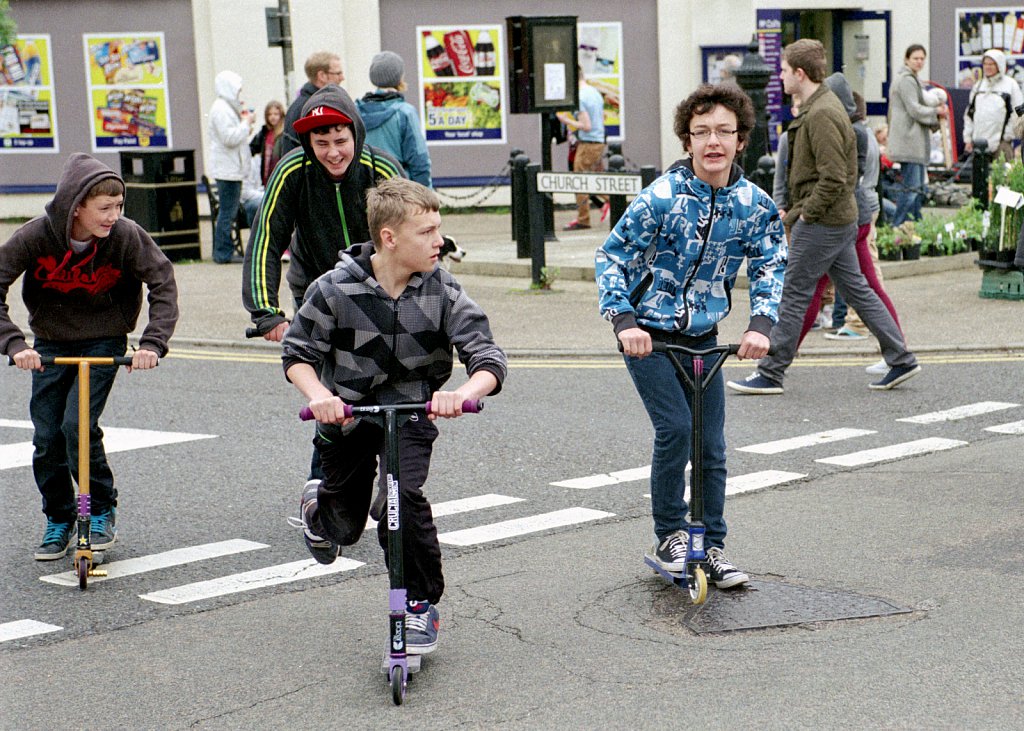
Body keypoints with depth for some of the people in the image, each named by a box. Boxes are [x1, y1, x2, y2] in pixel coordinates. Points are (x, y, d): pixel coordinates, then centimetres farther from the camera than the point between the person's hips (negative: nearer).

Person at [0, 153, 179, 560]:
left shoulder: (125, 236, -21)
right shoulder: (36, 236, -21)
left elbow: (163, 284, -15)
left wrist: (153, 342, -27)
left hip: (104, 341, -2)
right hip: (50, 343, 2)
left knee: (78, 425, -16)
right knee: (46, 437, 0)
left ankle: (102, 512, 4)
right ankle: (58, 521, 20)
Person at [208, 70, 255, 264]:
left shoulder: (226, 107, 20)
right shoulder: (221, 109, -15)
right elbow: (230, 138, -22)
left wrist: (245, 128, 11)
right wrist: (246, 123, -12)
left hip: (231, 169, 11)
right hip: (228, 169, -11)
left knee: (228, 211, 13)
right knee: (228, 211, -7)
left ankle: (223, 251, 17)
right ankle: (223, 253, -4)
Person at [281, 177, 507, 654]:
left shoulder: (443, 292, -15)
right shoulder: (336, 289, -16)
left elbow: (488, 359, -20)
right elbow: (298, 354, -7)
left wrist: (462, 393, -42)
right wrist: (318, 395, -28)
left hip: (412, 413, 0)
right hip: (347, 414, 1)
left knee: (403, 497, -25)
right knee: (344, 528, 13)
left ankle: (422, 604, -4)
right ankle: (319, 504, 52)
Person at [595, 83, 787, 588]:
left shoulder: (753, 203, -5)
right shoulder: (661, 197, -16)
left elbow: (771, 265, -1)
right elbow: (611, 257, -12)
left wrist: (760, 324, -17)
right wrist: (624, 320, -24)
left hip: (702, 337, 4)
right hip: (647, 334, -4)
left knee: (712, 443, 3)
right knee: (675, 428, -16)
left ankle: (712, 547, 17)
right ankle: (668, 536, 1)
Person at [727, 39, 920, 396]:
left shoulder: (821, 114, -19)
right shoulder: (823, 106, 13)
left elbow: (833, 177, -25)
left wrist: (806, 215, -15)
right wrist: (794, 209, 17)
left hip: (822, 223, -10)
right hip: (839, 219, 10)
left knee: (793, 295, -2)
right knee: (856, 289, 14)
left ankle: (770, 375, 5)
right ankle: (901, 360, 16)